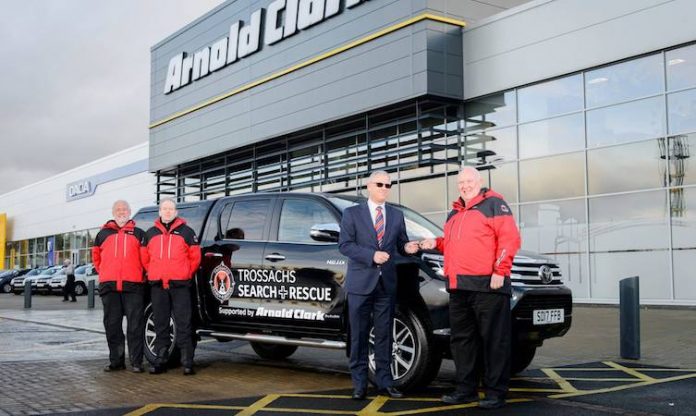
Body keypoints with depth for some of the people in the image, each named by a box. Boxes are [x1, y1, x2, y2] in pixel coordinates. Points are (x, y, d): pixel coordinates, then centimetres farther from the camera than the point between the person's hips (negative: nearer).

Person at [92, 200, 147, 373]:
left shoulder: (139, 234, 12)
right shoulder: (103, 234, 17)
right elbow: (96, 256, 24)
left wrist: (139, 275, 3)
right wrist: (105, 274, 17)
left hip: (133, 285, -2)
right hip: (109, 286, 3)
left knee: (135, 325, -5)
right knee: (112, 325, 5)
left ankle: (136, 362, -1)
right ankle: (116, 361, 13)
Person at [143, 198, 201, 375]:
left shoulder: (186, 232, 7)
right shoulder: (150, 233, 16)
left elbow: (195, 256, 7)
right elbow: (145, 258, 19)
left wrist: (186, 274, 3)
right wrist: (153, 274, 10)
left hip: (180, 285, -3)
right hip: (157, 286, 3)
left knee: (183, 324, -5)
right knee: (160, 325, 7)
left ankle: (187, 362, -3)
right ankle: (161, 361, 13)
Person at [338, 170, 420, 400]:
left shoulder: (397, 215, 12)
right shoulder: (352, 213, 2)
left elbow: (401, 243, 13)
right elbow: (344, 245, -7)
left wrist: (407, 247, -11)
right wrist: (372, 255, -18)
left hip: (387, 283, 3)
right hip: (361, 282, -3)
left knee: (384, 335, 7)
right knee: (359, 335, 2)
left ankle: (384, 382, 13)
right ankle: (359, 383, 9)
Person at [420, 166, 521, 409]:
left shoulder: (493, 203, 0)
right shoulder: (454, 213, 23)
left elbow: (509, 238, -9)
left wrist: (500, 271, -16)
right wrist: (437, 243, 14)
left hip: (487, 285, -8)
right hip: (458, 286, 8)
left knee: (494, 340, -3)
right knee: (462, 339, 11)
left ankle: (496, 393, 2)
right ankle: (466, 389, 20)